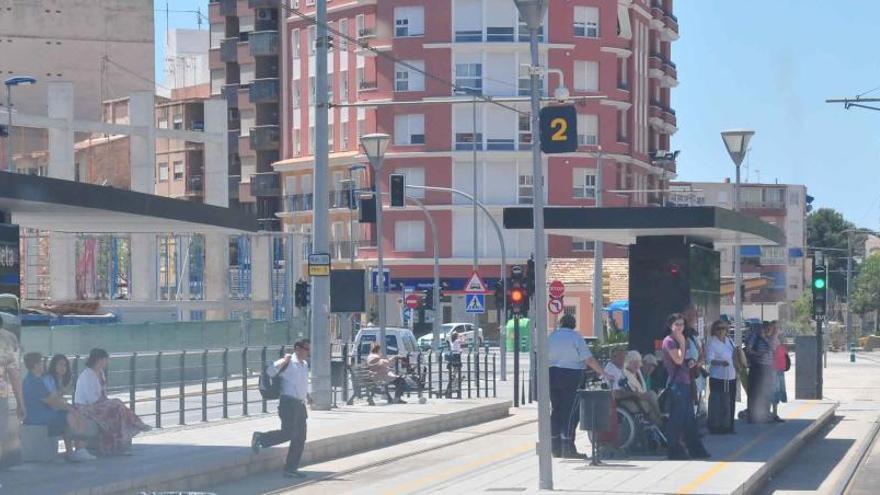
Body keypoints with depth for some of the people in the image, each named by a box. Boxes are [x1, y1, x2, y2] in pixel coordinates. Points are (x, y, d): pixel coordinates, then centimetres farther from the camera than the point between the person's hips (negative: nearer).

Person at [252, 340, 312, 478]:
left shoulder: (304, 365, 17)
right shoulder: (288, 363, -9)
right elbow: (270, 371, -23)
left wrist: (307, 395, 21)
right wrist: (283, 361, -31)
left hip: (300, 404, 9)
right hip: (289, 403, -9)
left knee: (300, 438, 6)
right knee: (288, 433, -15)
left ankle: (291, 469, 11)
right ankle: (260, 438, 4)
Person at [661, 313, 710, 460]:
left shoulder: (679, 341, 18)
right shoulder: (669, 341, -10)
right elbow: (678, 360, -19)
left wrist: (690, 362, 8)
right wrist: (682, 343, -11)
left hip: (685, 381, 10)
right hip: (676, 383, -10)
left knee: (689, 418, 12)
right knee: (676, 417, -5)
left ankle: (696, 450, 17)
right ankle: (675, 450, 0)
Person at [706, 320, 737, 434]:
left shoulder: (729, 341, 11)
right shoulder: (712, 343, -10)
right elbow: (709, 359, -21)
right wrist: (721, 362, -35)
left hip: (731, 377, 7)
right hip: (718, 378, -7)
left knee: (730, 402, 10)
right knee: (716, 403, -6)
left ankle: (727, 426, 18)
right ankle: (715, 427, -1)